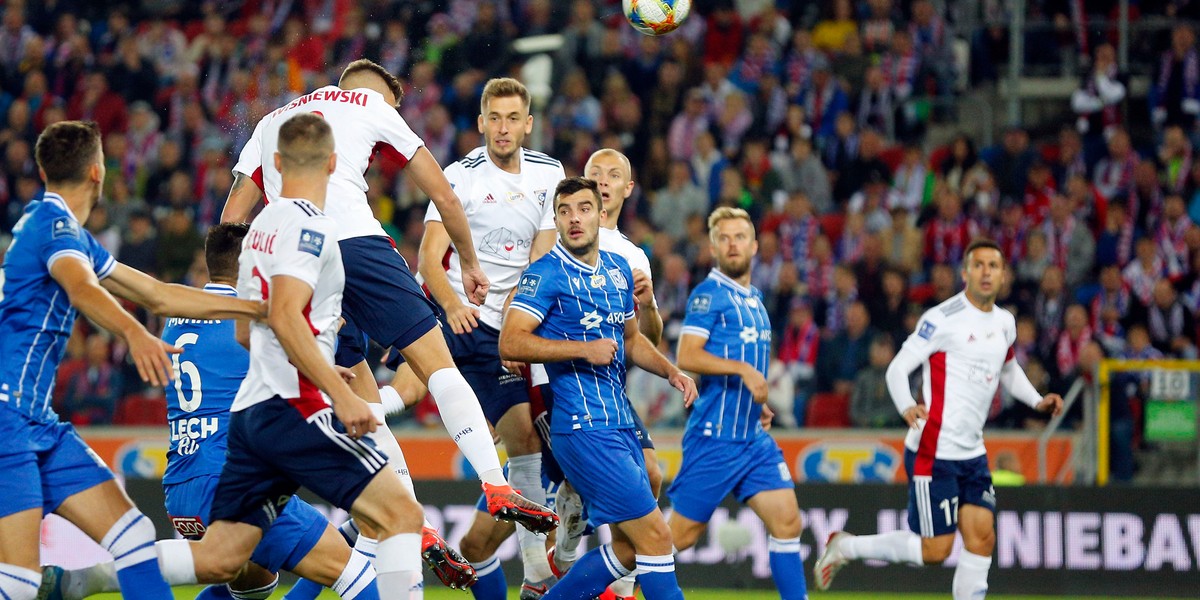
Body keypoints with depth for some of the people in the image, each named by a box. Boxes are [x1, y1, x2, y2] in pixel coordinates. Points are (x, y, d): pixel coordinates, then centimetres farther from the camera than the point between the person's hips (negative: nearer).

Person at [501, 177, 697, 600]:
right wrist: (584, 349, -22)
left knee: (629, 548, 10)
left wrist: (670, 371, 13)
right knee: (654, 535, -11)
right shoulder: (546, 274, -9)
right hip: (584, 426, -8)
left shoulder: (619, 269, 14)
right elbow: (510, 343, -18)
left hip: (620, 422, 8)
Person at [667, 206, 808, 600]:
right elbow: (687, 356, -18)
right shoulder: (710, 294, -8)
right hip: (714, 436, -7)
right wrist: (743, 369, -25)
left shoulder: (754, 300, 17)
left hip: (754, 438, 7)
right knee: (681, 534, -2)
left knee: (787, 520, -3)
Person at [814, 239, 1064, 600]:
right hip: (933, 452, -7)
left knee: (982, 539, -2)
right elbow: (897, 368, -13)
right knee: (935, 549, -7)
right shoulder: (944, 319, -12)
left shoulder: (1005, 323, 11)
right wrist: (906, 407, -32)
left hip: (972, 454, 7)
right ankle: (844, 547, 12)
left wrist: (1038, 401, 15)